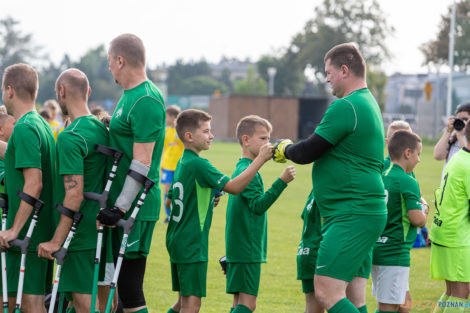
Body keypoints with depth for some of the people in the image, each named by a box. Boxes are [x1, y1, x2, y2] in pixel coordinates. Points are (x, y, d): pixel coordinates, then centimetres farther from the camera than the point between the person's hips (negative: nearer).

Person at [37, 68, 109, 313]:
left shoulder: (69, 137, -17)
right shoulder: (102, 130, 9)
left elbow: (74, 195, -22)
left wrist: (56, 241, -19)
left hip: (81, 235, -9)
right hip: (100, 229, 9)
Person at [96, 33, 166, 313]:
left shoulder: (146, 101, -16)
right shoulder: (129, 95, 16)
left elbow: (142, 163, -20)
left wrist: (121, 207, -22)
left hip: (136, 207, -10)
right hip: (121, 203, 10)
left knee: (129, 287, -8)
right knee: (123, 283, 13)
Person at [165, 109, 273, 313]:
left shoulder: (182, 164, 14)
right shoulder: (198, 165, -16)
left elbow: (170, 200, 23)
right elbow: (234, 187, -22)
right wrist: (260, 159, -21)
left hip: (177, 241, 10)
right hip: (192, 244, -10)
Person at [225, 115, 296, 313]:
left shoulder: (240, 169, 16)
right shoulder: (248, 171, -14)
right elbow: (258, 205, -25)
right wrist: (282, 181, -31)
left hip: (238, 249, 10)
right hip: (248, 250, -10)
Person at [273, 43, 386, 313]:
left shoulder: (346, 107, -14)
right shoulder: (369, 103, 19)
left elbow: (308, 152, -12)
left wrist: (284, 150, 7)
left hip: (352, 216, -11)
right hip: (366, 212, 11)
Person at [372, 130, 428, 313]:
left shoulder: (381, 177, 10)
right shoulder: (408, 182, -14)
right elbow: (416, 218, -20)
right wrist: (424, 214, 2)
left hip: (377, 249, 8)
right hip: (395, 252, -8)